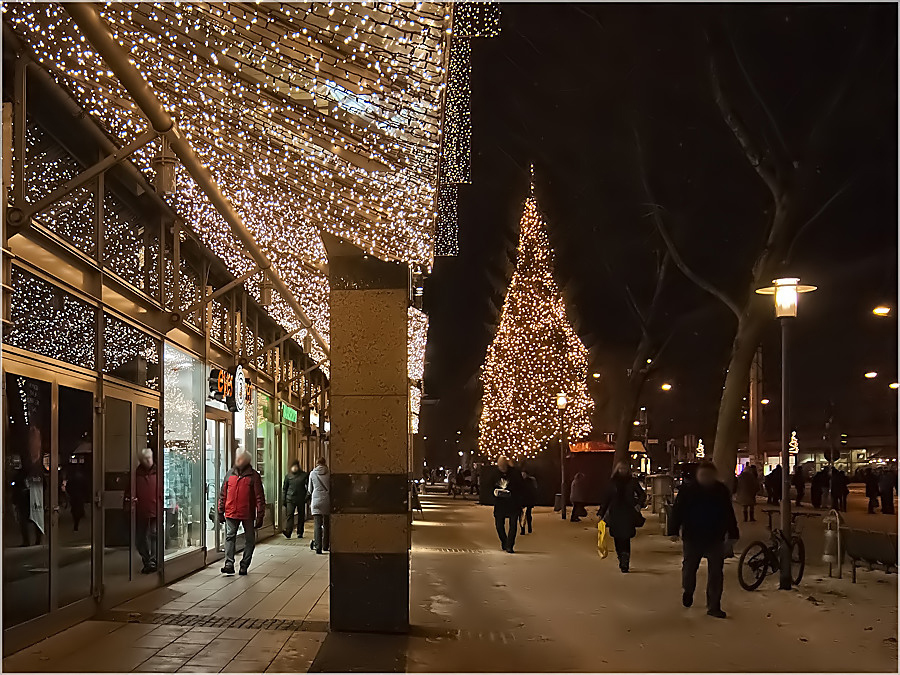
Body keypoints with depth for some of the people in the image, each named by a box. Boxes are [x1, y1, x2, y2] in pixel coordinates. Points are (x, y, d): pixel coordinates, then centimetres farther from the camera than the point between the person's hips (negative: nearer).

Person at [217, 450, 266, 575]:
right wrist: (221, 512, 10)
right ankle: (229, 564, -7)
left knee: (249, 540, 5)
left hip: (248, 514, -2)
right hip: (231, 513, 2)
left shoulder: (254, 476, -3)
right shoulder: (230, 474, 8)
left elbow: (259, 497, -4)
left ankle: (244, 565, 15)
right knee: (229, 537, -6)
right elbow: (223, 494, 13)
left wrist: (260, 516, -8)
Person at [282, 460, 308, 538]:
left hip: (301, 499, 0)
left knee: (301, 516, 5)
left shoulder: (304, 475, 2)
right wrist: (284, 499, 6)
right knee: (289, 515, -12)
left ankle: (300, 533, 15)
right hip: (290, 499, 0)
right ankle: (288, 532, -21)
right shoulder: (288, 476, 6)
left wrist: (307, 497, -2)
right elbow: (284, 488, 12)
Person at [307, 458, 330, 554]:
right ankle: (325, 545, 20)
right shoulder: (329, 473, 0)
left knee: (317, 524, -4)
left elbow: (309, 490, 13)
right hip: (327, 500, 1)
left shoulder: (312, 473, 3)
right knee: (327, 524, 13)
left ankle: (318, 546, -14)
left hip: (316, 500, -1)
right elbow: (332, 487, 6)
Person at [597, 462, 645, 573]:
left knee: (626, 538, -11)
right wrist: (601, 513, 6)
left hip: (628, 514, -2)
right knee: (617, 539, 2)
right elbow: (606, 498, 10)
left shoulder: (632, 482, 6)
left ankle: (625, 562, -11)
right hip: (615, 514, 2)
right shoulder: (612, 483, 8)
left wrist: (639, 504, -1)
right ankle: (623, 561, 17)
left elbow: (642, 494, 16)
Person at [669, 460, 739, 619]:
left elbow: (729, 514, 10)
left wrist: (733, 533, 9)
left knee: (716, 573, -1)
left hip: (715, 539, 1)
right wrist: (674, 530, -10)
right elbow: (677, 511, -4)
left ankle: (714, 606, 6)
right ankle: (688, 591, 42)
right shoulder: (687, 491, -5)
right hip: (692, 537, -1)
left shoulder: (722, 491, 3)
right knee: (689, 567, 13)